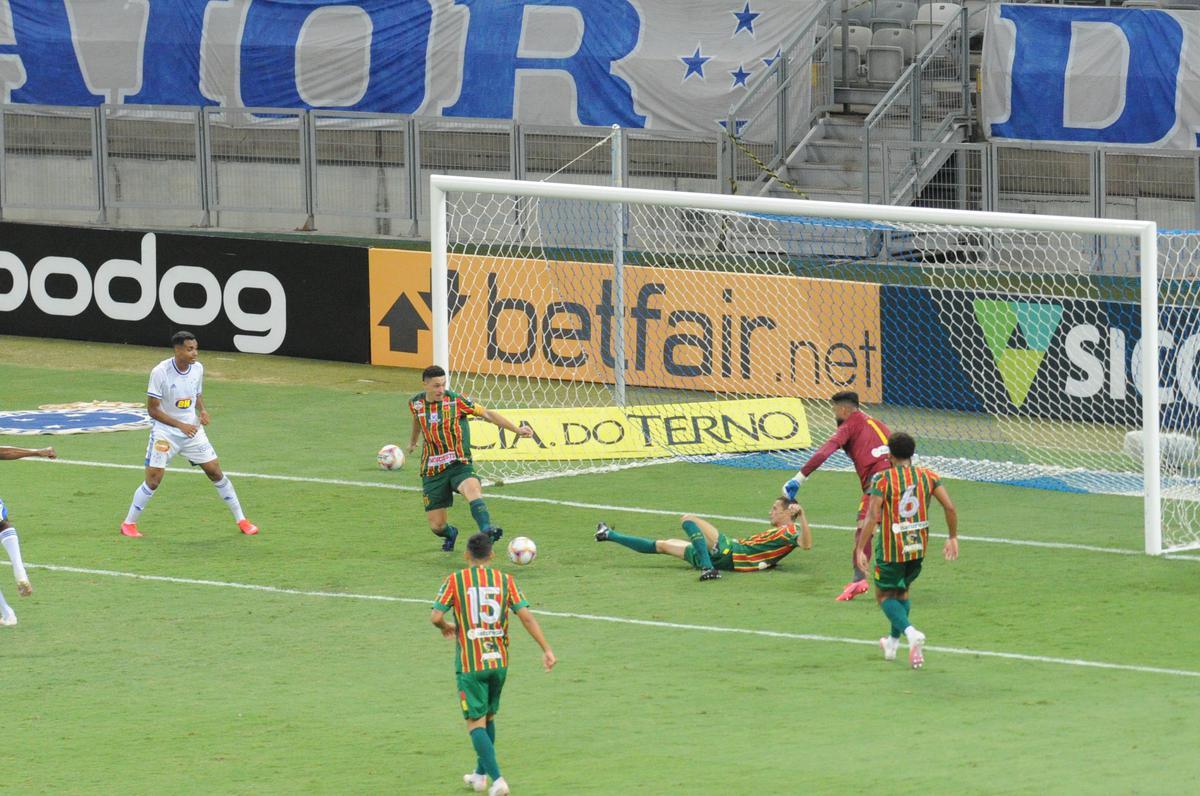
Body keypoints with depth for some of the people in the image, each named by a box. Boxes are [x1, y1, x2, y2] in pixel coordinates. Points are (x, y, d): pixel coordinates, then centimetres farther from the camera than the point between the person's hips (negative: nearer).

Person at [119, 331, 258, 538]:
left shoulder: (198, 369, -2)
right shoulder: (160, 372, -19)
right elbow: (152, 409, -16)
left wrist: (202, 410, -6)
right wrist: (180, 425, -23)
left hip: (192, 430, 5)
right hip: (165, 433, -5)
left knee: (215, 472, 3)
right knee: (153, 480, -10)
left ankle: (241, 520, 14)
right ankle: (128, 524, 7)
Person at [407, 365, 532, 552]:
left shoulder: (456, 401, -8)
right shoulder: (416, 403, 3)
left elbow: (487, 414, -4)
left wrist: (517, 430, -12)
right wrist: (413, 440, 46)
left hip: (458, 465, -3)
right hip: (432, 471, 3)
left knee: (472, 489, -38)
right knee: (436, 526, 1)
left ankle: (487, 530, -55)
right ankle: (450, 534, 37)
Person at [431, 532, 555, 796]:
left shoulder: (455, 581, -5)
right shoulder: (505, 580, 1)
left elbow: (435, 617, -12)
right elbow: (526, 616, -6)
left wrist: (445, 627, 11)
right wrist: (547, 650, -4)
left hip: (470, 663, -4)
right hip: (499, 660, 4)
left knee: (476, 722, -1)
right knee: (488, 717, 22)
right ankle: (481, 774, 35)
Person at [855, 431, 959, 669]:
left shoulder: (882, 480, -13)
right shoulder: (928, 476, -1)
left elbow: (872, 517, -19)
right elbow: (950, 508, -5)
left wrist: (861, 550, -15)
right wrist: (953, 538, 7)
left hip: (890, 549, -5)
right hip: (918, 547, 5)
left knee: (884, 596, 10)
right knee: (902, 592, 25)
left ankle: (911, 632, -16)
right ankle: (893, 643, 33)